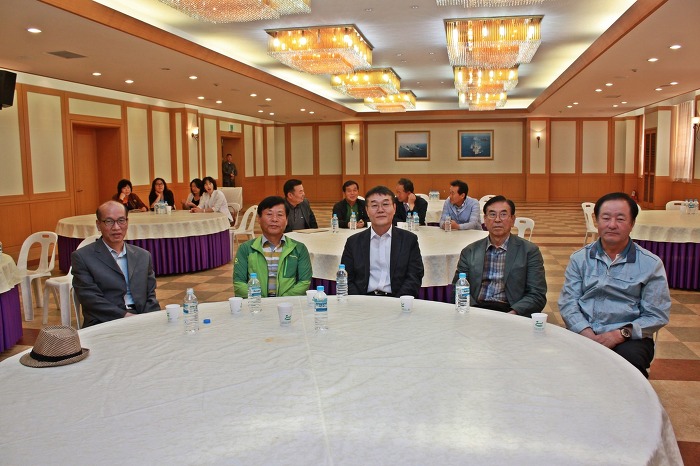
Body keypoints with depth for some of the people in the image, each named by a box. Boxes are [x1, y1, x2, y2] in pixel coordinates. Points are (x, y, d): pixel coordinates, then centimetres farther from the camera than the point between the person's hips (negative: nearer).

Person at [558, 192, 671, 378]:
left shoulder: (651, 264, 4)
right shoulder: (579, 258, 9)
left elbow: (657, 315, 1)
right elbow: (567, 302, 3)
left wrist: (621, 333, -14)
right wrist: (587, 334, -14)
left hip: (629, 338, -1)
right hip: (584, 334, 1)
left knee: (631, 357, -34)